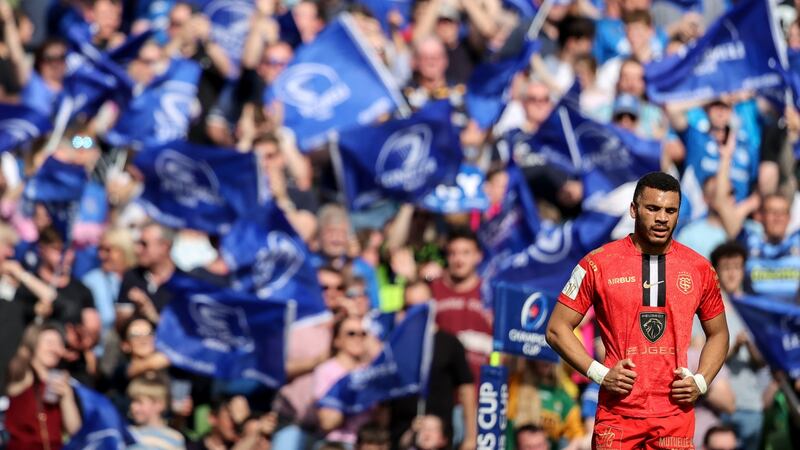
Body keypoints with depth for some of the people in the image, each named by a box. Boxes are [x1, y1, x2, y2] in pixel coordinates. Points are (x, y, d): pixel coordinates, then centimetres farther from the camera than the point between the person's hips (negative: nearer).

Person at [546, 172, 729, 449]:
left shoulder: (699, 268, 7)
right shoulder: (598, 264, 0)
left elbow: (718, 334, 19)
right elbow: (557, 329, 3)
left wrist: (701, 382, 2)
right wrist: (599, 373, -8)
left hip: (675, 418, 2)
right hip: (617, 414, -2)